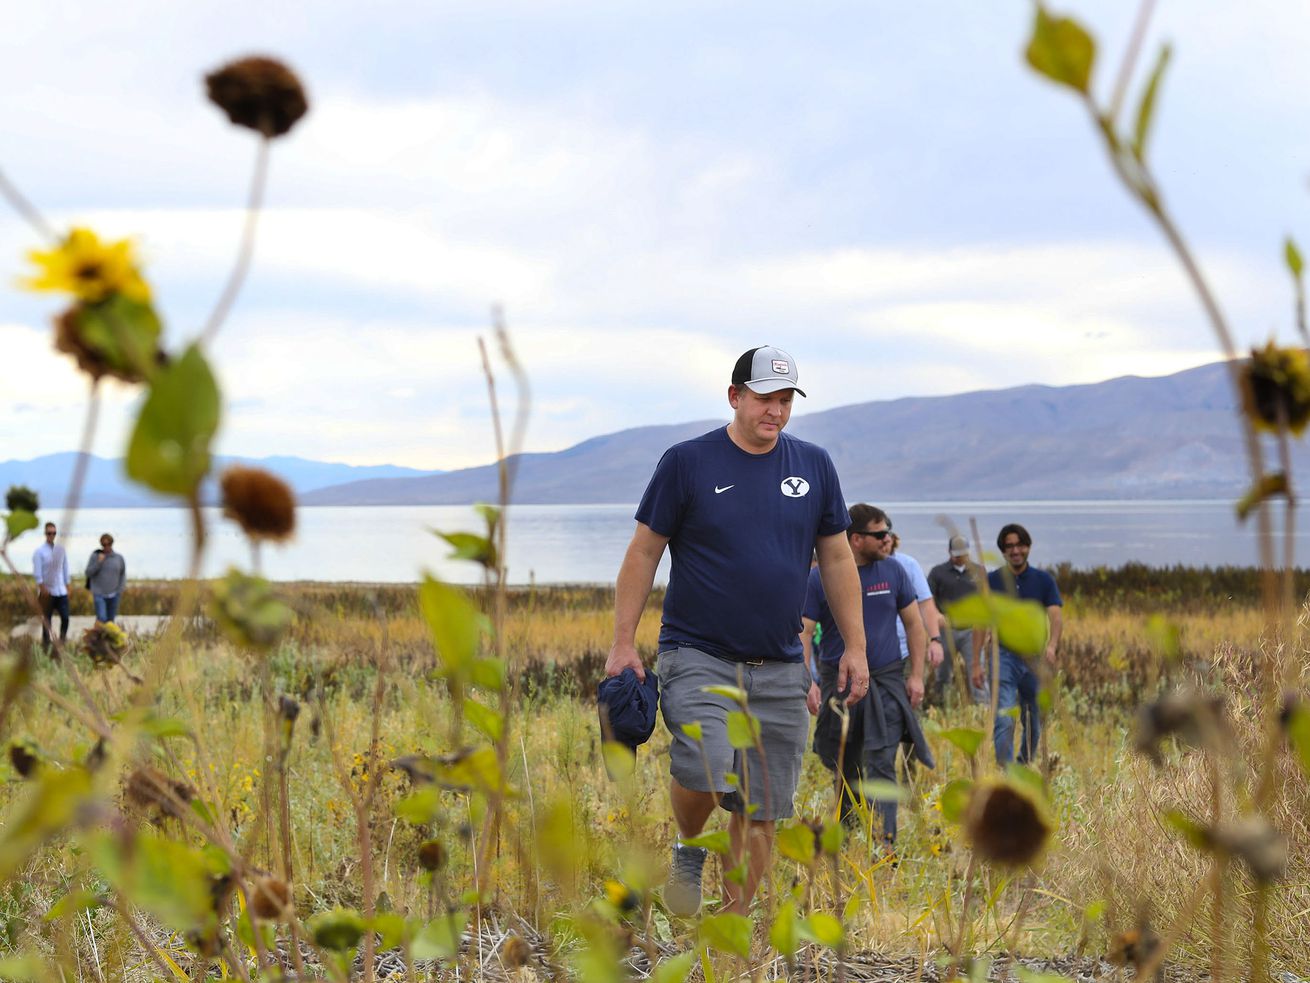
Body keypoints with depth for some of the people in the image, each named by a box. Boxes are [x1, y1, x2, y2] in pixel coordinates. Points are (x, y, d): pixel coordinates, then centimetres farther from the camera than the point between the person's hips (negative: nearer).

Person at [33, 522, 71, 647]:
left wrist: (67, 584, 10)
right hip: (47, 591, -3)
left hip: (61, 590, 3)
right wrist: (42, 587, -16)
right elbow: (37, 571, -9)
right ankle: (46, 644, 11)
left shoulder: (61, 550, 8)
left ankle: (62, 641, 10)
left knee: (65, 617, -4)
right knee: (46, 619, 3)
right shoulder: (40, 551, -5)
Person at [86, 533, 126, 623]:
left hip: (113, 595, 2)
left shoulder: (119, 558, 5)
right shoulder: (95, 556, 0)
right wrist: (98, 562, -15)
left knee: (111, 619, 4)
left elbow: (123, 575, 13)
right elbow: (88, 573, -3)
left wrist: (120, 590, 2)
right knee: (102, 618, -16)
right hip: (99, 593, -2)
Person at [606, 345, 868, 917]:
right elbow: (644, 553, 2)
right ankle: (688, 851, 7)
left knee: (761, 810, 3)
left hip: (780, 670, 3)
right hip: (698, 657, -3)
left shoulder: (813, 466, 9)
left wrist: (855, 647, 11)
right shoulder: (687, 462, -1)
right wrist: (623, 644, -4)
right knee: (706, 769, -25)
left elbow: (836, 559, 15)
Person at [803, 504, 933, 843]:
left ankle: (883, 843, -16)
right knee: (844, 765, 11)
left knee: (880, 763, -11)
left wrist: (917, 675, 4)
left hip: (886, 681, 0)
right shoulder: (820, 579, -5)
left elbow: (914, 625, 10)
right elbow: (803, 632, -6)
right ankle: (846, 833, 32)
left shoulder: (893, 571, 3)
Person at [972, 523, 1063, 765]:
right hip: (1003, 656, -2)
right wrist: (976, 663, -4)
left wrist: (1051, 645, -31)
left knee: (1033, 722, 13)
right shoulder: (991, 581, 1)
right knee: (1004, 720, -16)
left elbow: (1055, 617, -10)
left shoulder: (1044, 580, 2)